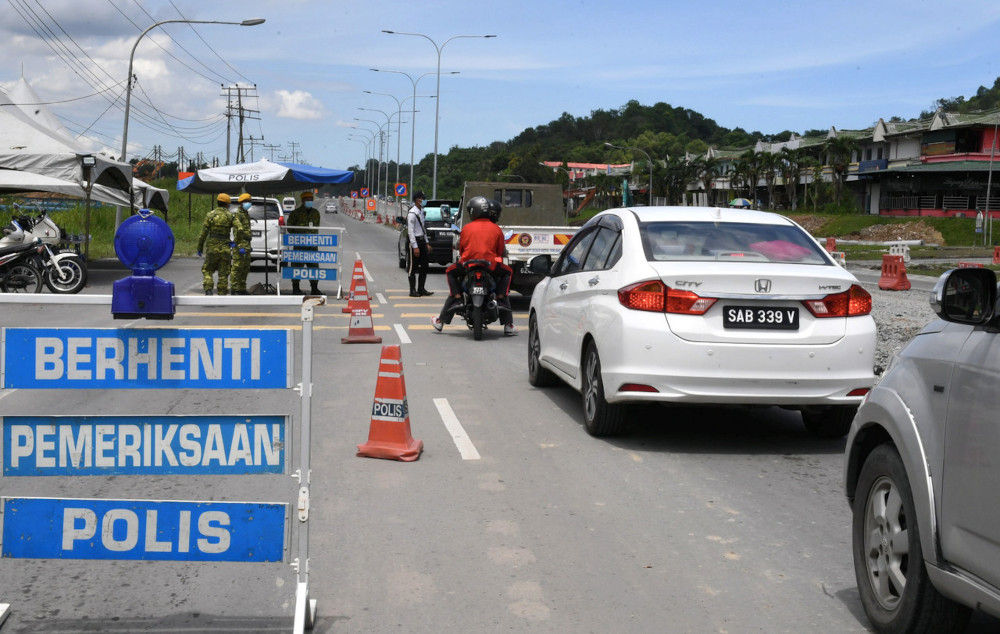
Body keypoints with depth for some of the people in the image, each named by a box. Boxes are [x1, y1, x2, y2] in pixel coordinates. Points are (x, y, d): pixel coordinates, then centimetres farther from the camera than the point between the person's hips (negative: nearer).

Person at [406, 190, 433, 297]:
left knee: (424, 266, 9)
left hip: (422, 241, 9)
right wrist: (415, 247, -21)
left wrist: (426, 243, 18)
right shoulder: (412, 213, -15)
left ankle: (421, 289, 16)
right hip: (415, 241, -9)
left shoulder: (421, 212, 14)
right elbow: (410, 231, -19)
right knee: (413, 267, -3)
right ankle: (413, 290, 2)